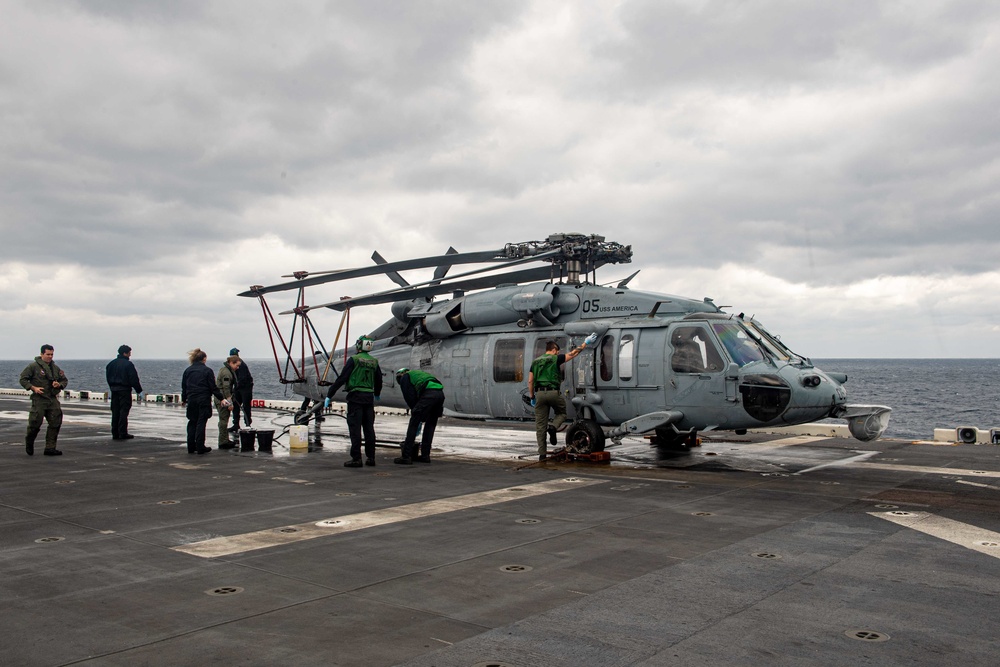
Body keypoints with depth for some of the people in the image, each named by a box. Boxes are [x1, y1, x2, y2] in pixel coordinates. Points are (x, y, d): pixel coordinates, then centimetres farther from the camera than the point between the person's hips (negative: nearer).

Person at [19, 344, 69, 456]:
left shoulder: (55, 368, 15)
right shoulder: (33, 366, -2)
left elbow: (65, 380, 23)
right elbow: (23, 379, -1)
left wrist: (59, 385, 0)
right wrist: (33, 388, -14)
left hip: (53, 399, 5)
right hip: (39, 399, -5)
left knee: (55, 423, -1)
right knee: (35, 423, -4)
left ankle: (50, 448, 5)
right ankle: (29, 442, 26)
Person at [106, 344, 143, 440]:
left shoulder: (111, 363, 10)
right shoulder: (128, 364, -11)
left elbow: (108, 377, 14)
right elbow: (134, 379, -13)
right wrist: (139, 390, -5)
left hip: (114, 389, 6)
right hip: (125, 390, -6)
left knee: (115, 412, 9)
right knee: (124, 411, -4)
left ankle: (115, 433, 10)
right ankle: (123, 433, -6)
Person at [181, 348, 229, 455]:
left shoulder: (187, 370, 7)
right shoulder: (207, 371, -5)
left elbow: (184, 387, 12)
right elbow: (213, 387, -7)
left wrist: (184, 399, 24)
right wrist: (221, 398, -1)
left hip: (191, 400, 4)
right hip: (204, 401, -4)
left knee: (192, 423, 12)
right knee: (201, 423, 0)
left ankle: (191, 447, 12)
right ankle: (200, 447, 0)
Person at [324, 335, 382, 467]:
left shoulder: (354, 360, -6)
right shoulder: (374, 362, 11)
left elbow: (342, 378, -9)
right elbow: (379, 381, 21)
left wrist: (329, 395, -5)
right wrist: (377, 395, 41)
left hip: (356, 396, -5)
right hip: (369, 398, 6)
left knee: (355, 428, -4)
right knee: (369, 428, 10)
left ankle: (356, 459, -6)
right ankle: (370, 457, 13)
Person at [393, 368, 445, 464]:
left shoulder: (404, 377, 19)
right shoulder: (418, 373, 40)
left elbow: (410, 398, 7)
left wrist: (414, 411, 15)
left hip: (429, 394, -7)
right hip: (440, 393, 7)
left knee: (413, 424, -1)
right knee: (430, 425, 18)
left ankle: (406, 456, -3)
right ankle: (425, 455, 20)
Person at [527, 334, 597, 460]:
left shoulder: (535, 362, 15)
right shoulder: (555, 359, 3)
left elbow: (530, 381, 12)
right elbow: (573, 353, 8)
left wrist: (532, 397, 18)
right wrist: (585, 343, 18)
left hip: (539, 393, 4)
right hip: (553, 392, -3)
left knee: (540, 425, 6)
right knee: (562, 413, 23)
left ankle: (542, 453, 4)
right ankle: (553, 427, -9)